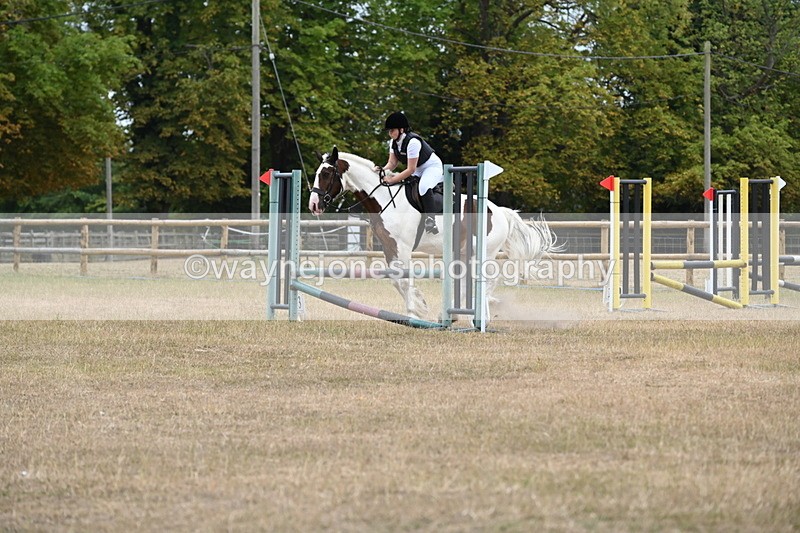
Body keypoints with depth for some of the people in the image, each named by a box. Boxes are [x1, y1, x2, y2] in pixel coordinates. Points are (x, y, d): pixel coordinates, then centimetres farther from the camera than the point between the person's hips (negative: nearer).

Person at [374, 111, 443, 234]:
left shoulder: (412, 142, -32)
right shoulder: (394, 143, -4)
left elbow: (411, 170, -31)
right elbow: (392, 163, -2)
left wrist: (392, 179, -33)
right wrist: (382, 170, -23)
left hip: (432, 167, -10)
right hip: (418, 171, 10)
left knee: (424, 187, -35)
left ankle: (430, 221, -38)